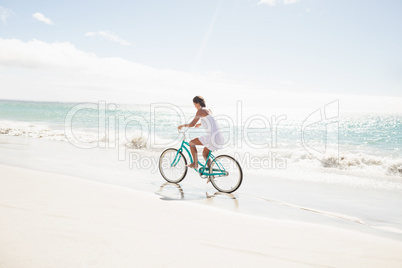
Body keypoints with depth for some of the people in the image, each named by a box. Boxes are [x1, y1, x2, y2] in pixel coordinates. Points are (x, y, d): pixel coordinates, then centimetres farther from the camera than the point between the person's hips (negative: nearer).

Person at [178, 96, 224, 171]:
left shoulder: (200, 110, -6)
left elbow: (192, 124, -11)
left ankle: (195, 164, 10)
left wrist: (183, 125, 7)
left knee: (191, 142, 7)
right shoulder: (209, 110, 20)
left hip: (212, 138, -9)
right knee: (205, 154, 24)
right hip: (219, 137, 9)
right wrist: (200, 124, 55)